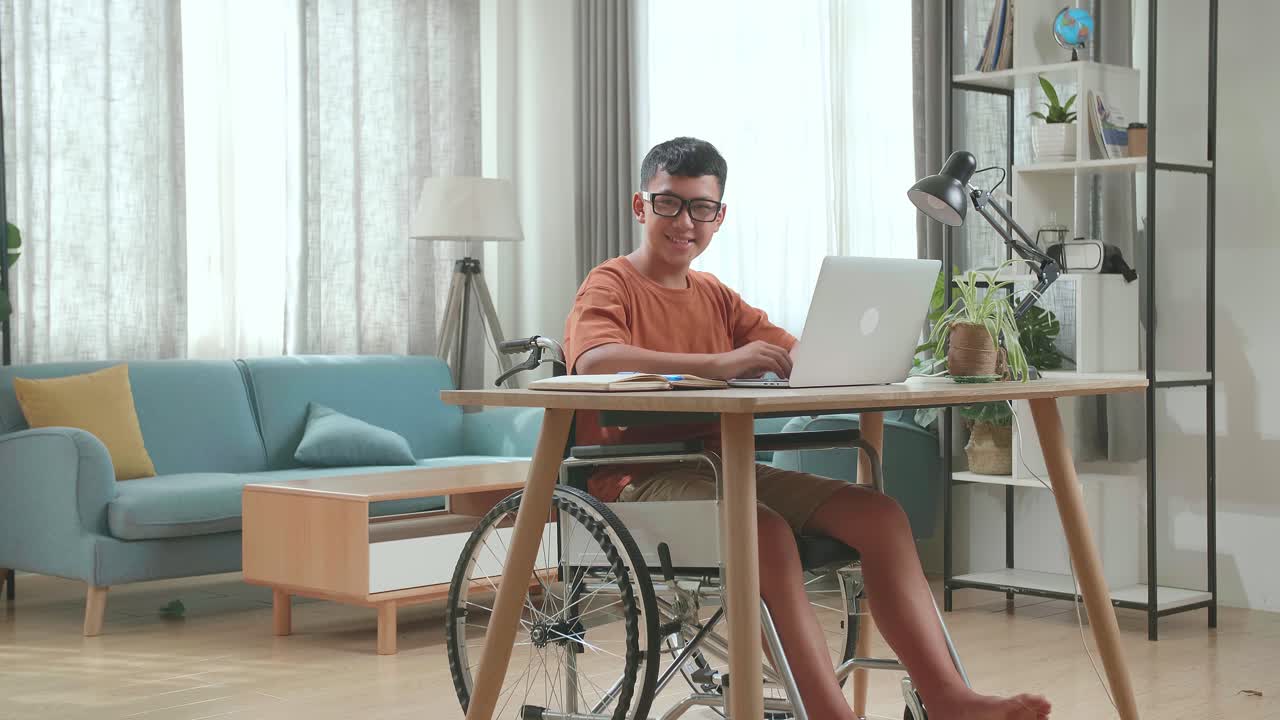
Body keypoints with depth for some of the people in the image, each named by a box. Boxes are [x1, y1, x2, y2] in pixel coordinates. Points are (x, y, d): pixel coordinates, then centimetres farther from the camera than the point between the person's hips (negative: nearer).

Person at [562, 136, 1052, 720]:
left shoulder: (716, 297, 21)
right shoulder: (610, 285, 1)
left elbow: (799, 358, 8)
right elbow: (594, 361, -23)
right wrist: (719, 364, -34)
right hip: (640, 475, -6)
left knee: (877, 513, -13)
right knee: (766, 529, -35)